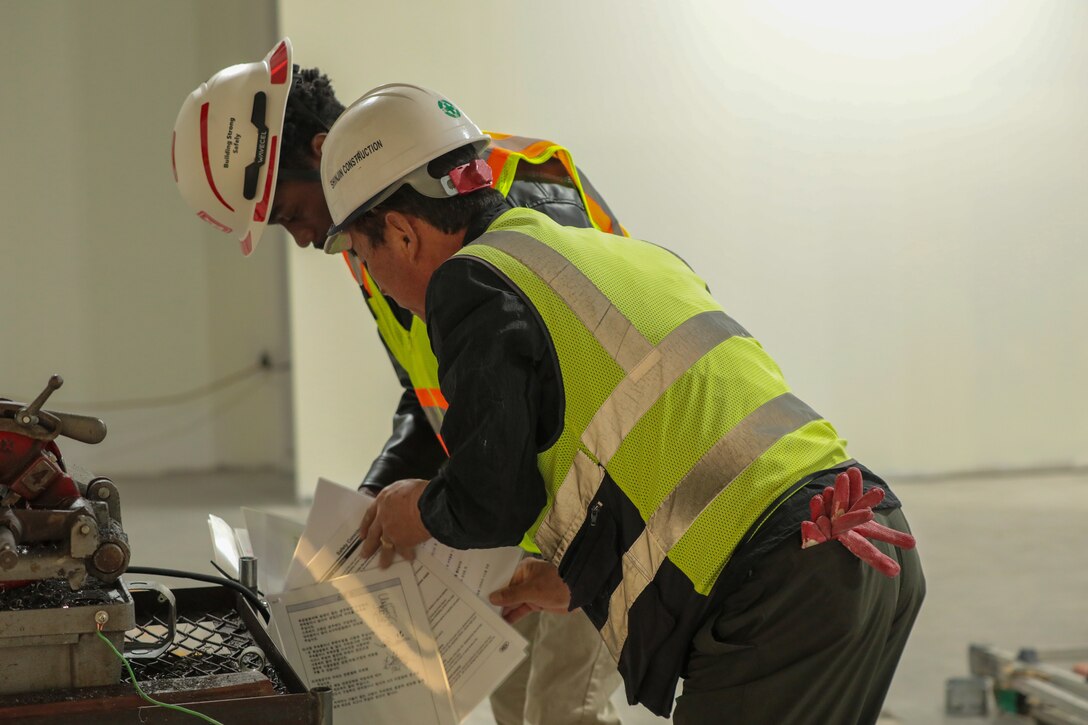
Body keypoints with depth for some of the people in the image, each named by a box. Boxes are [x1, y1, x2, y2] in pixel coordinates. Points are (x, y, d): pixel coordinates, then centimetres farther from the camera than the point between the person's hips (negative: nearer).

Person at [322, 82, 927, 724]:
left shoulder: (472, 280, -1)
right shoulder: (622, 252, 25)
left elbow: (495, 498, -7)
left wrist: (424, 511, 16)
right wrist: (577, 577, 33)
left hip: (781, 595, -9)